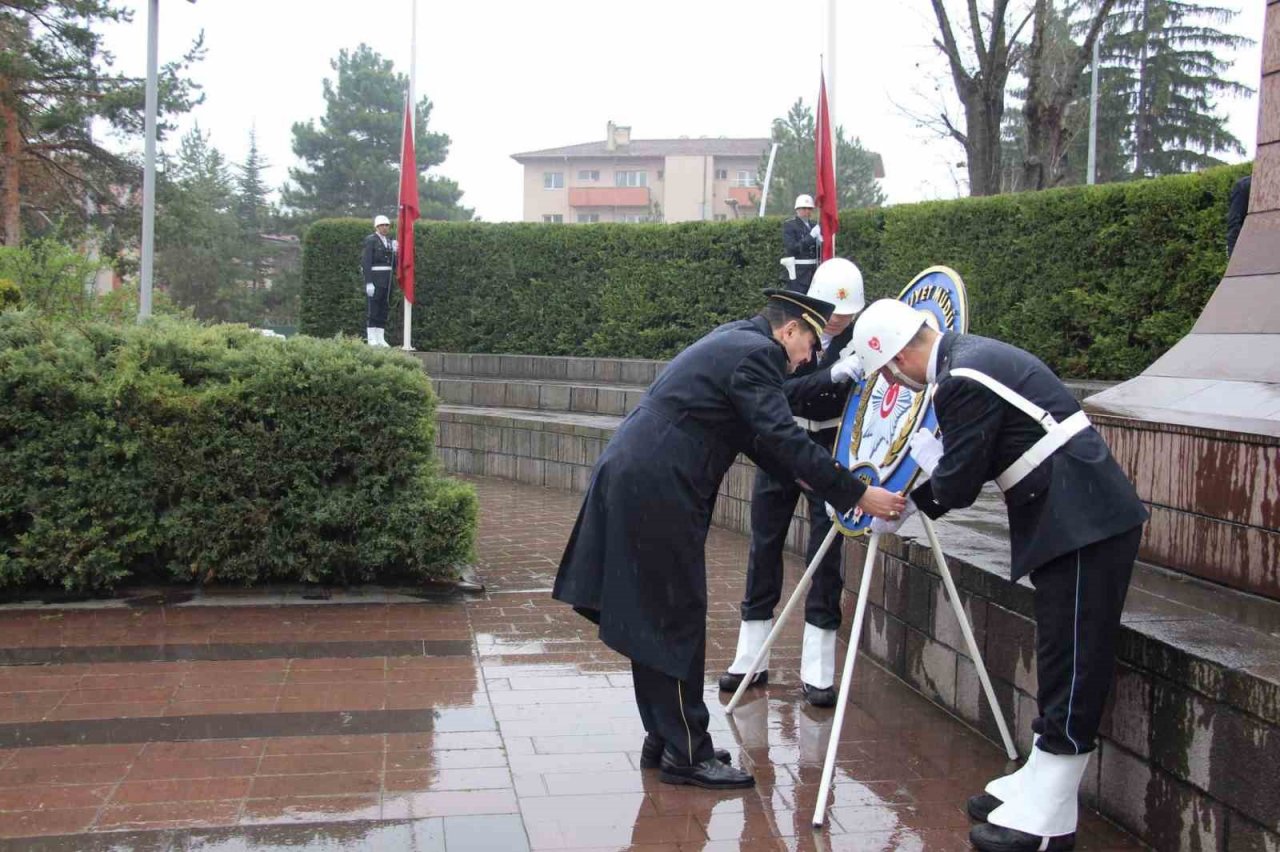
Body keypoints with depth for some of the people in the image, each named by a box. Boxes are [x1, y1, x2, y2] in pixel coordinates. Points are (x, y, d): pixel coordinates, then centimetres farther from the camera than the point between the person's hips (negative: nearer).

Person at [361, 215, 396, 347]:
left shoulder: (389, 241, 15)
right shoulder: (370, 240, -8)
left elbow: (393, 264, 14)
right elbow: (366, 263, -14)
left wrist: (394, 251, -4)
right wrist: (368, 283, -20)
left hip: (387, 279, 7)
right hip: (374, 278, -7)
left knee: (383, 309, 7)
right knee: (372, 309, -5)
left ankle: (380, 339, 10)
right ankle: (371, 339, -1)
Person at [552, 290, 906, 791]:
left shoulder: (732, 343, 21)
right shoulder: (757, 353, -10)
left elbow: (756, 436, 27)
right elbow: (783, 438, -20)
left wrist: (800, 476, 21)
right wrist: (857, 495, -17)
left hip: (630, 480, 10)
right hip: (656, 492, -10)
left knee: (653, 620, 15)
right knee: (677, 622, -2)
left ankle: (663, 741, 24)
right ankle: (686, 755, 6)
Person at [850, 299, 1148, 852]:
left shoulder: (964, 381, -19)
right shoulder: (968, 357, 14)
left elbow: (957, 485, -15)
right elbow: (965, 473, 22)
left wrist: (926, 454, 4)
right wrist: (907, 506, 22)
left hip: (1085, 526, -11)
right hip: (1074, 521, 11)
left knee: (1071, 667, -3)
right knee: (1061, 664, 17)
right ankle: (1038, 786, 29)